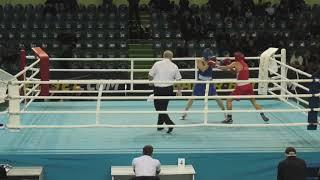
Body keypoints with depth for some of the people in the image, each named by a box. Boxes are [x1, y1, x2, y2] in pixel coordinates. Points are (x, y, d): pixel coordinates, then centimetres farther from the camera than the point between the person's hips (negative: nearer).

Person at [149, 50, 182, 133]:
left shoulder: (157, 64, -8)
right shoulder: (174, 66, 0)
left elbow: (150, 76, -4)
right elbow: (178, 79, 4)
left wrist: (151, 82, 19)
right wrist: (179, 90, 16)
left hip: (158, 89, -4)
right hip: (169, 89, 4)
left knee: (159, 108, 1)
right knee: (163, 107, 18)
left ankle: (170, 123, -14)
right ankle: (160, 125, 26)